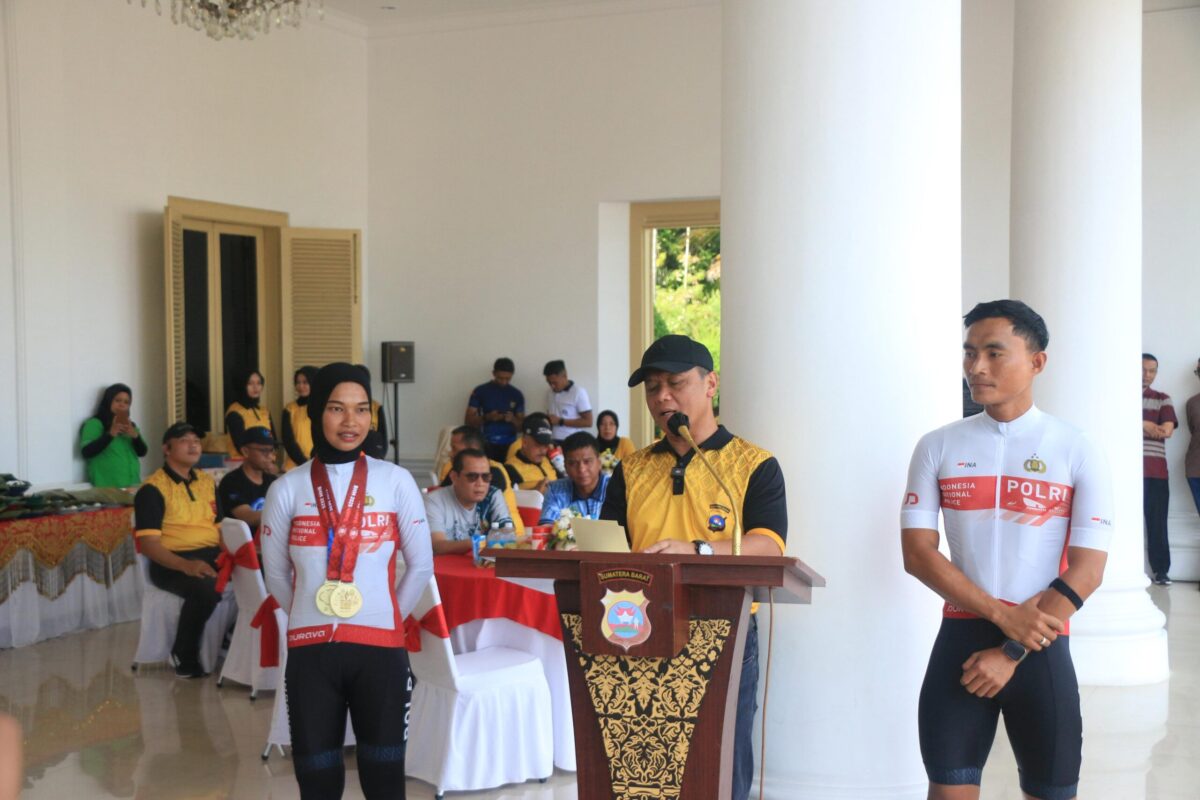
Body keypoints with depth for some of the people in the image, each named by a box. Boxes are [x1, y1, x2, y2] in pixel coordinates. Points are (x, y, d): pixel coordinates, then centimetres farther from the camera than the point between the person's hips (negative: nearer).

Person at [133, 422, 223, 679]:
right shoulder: (152, 489, -4)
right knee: (206, 589, -36)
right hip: (172, 562, -6)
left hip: (212, 555, 6)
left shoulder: (207, 482, 17)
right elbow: (148, 543, -11)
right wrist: (186, 565, -26)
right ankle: (184, 656, -11)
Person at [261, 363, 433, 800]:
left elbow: (421, 565, 5)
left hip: (380, 647, 0)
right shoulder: (287, 489, 0)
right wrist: (310, 616, 11)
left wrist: (387, 617, 8)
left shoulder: (396, 481, -1)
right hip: (310, 650, 1)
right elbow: (276, 575, 10)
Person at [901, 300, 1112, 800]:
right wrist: (1003, 615, -14)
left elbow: (1086, 572, -7)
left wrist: (1012, 654, -13)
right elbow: (917, 552, -4)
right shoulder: (937, 448, 2)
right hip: (960, 638, 1)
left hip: (1042, 647, -1)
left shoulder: (1078, 453, -3)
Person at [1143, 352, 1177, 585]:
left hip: (1155, 469, 2)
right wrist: (1145, 425, -11)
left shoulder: (1163, 399, 13)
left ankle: (1161, 570, 7)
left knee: (1157, 521, 2)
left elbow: (1167, 430, -2)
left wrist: (1134, 428, -9)